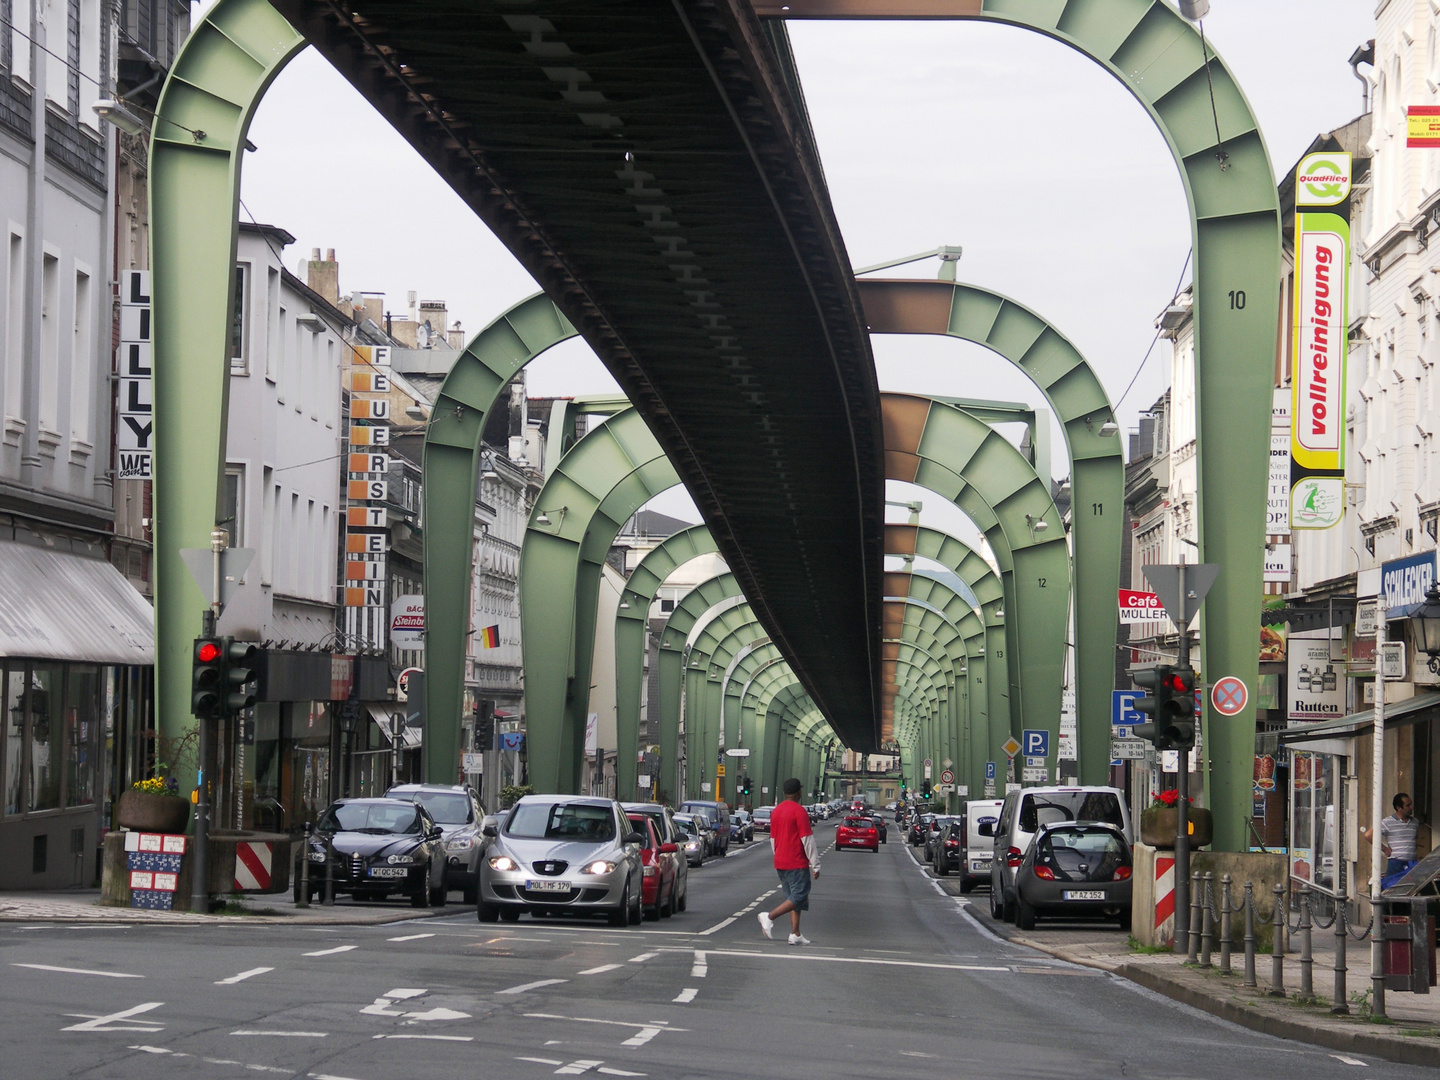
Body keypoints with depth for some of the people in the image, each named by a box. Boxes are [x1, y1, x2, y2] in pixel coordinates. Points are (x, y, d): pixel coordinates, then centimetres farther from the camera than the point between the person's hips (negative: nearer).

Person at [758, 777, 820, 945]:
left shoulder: (776, 811, 10)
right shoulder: (799, 811, -13)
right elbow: (807, 840, -14)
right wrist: (815, 865, -10)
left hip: (780, 863, 8)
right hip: (797, 863, -8)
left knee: (793, 897, 12)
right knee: (799, 896, -5)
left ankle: (795, 934, 6)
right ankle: (770, 917, -17)